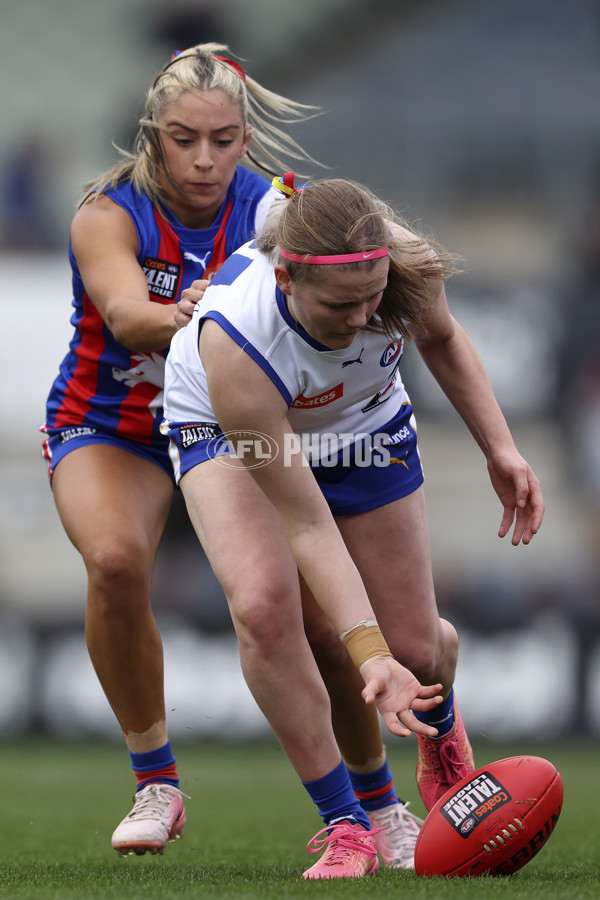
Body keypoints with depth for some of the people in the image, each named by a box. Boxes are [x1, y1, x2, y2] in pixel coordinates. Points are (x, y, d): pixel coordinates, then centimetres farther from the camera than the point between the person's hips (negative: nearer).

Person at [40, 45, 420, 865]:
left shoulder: (267, 211, -13)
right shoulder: (109, 215, -19)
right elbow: (125, 311, -38)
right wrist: (187, 318, -60)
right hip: (111, 429, -2)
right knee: (116, 558, -33)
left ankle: (379, 804, 8)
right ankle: (156, 783, -13)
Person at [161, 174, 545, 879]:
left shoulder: (400, 261, -34)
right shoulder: (232, 341, -44)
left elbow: (441, 338, -4)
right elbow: (307, 527, -38)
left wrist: (499, 448, -10)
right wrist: (367, 653, -43)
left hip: (363, 421, 3)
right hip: (223, 428, -3)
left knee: (415, 647, 3)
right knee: (263, 602, -31)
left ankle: (441, 729, 44)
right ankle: (344, 826, -14)